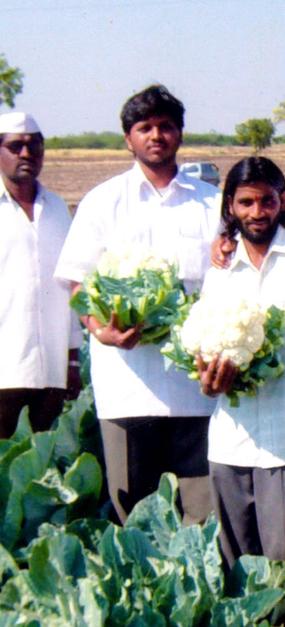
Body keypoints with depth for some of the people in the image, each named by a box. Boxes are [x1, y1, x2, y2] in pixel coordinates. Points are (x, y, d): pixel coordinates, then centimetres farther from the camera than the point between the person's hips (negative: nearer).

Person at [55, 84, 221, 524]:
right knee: (132, 513, 1)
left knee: (204, 513, -2)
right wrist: (100, 330, -14)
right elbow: (79, 284, 6)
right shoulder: (104, 202, 10)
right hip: (128, 378, -1)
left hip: (197, 377, 1)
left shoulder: (211, 203, 14)